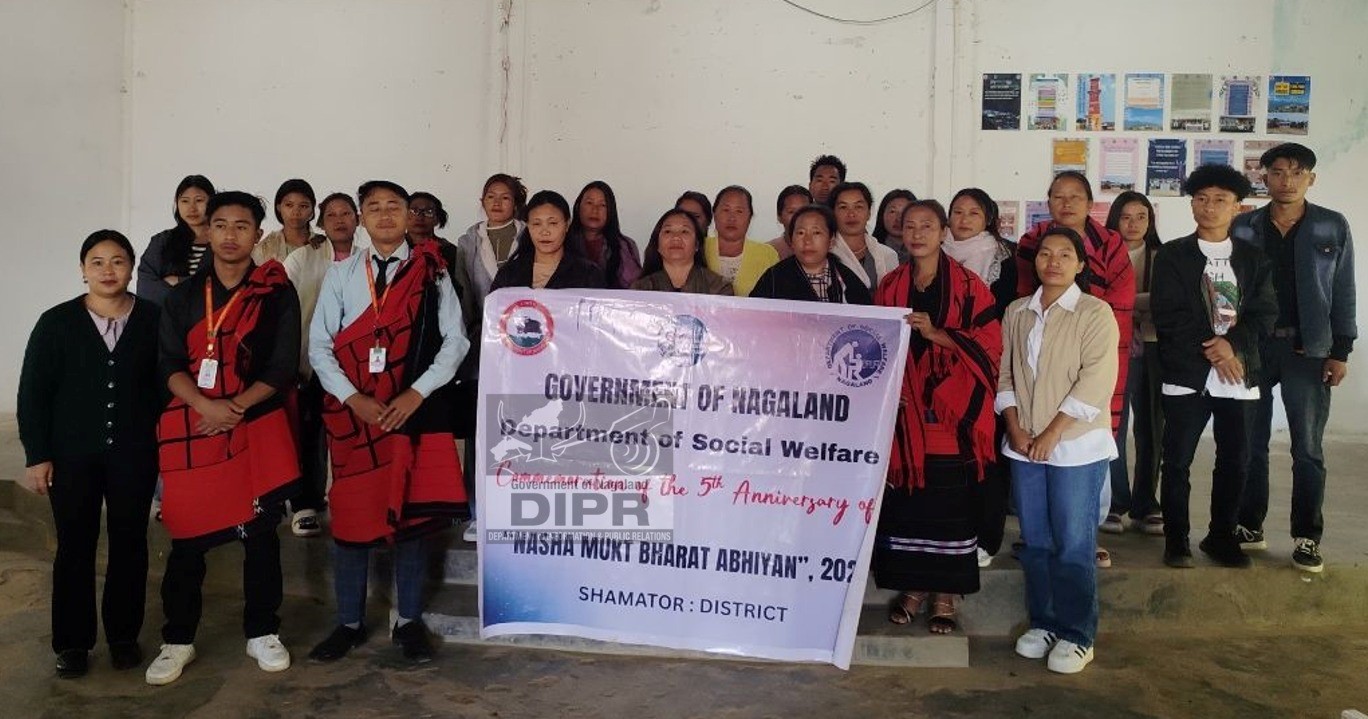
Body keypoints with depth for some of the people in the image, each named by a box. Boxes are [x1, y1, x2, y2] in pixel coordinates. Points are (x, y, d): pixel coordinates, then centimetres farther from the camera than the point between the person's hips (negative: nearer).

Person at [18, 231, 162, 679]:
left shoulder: (153, 320, -2)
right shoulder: (57, 323, -1)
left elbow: (167, 383, 1)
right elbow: (33, 393, 0)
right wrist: (37, 456, -4)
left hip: (134, 454, 0)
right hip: (72, 455, 0)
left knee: (129, 544, 9)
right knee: (75, 546, 7)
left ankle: (124, 635, 23)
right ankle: (72, 642, 19)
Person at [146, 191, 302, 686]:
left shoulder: (277, 292, 3)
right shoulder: (183, 296, 10)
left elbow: (284, 366, -4)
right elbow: (169, 364, 1)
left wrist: (237, 406, -14)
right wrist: (207, 406, -16)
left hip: (257, 424, -1)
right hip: (190, 428, 2)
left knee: (261, 532, 5)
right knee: (187, 536, 4)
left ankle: (262, 632, 19)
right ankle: (178, 640, 18)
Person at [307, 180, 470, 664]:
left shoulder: (431, 272, 4)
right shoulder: (340, 274, 9)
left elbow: (455, 340, -1)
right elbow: (320, 345, 4)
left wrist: (415, 395, -11)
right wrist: (353, 398, -9)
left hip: (416, 410, -1)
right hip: (353, 411, 1)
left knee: (411, 513, 3)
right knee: (351, 514, 4)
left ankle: (409, 622, 16)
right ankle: (349, 623, 17)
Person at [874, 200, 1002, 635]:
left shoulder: (968, 285, -1)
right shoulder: (889, 287, 10)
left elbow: (989, 343, -7)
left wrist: (936, 333, -18)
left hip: (951, 415, -3)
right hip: (903, 412, 3)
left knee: (949, 505, 1)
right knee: (904, 501, 5)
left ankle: (945, 595, 13)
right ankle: (912, 588, 19)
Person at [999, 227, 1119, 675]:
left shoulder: (1095, 313, -4)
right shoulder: (1017, 313, 10)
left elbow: (1095, 381, -12)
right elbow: (1005, 373, 10)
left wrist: (1052, 433, -14)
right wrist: (1015, 427, -4)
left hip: (1077, 446, -4)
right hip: (1024, 447, 4)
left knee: (1073, 545, -1)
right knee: (1035, 542, 11)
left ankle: (1077, 635, 11)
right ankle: (1042, 622, 25)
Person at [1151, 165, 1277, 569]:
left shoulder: (1254, 259, 11)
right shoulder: (1172, 256, 2)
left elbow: (1264, 314, 3)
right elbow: (1169, 316, -7)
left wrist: (1232, 345, -15)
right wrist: (1210, 352, -14)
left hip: (1239, 373, 3)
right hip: (1187, 373, -3)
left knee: (1235, 459, 7)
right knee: (1178, 459, 1)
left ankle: (1222, 536, 21)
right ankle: (1175, 539, 12)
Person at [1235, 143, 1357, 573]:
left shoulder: (1333, 227, 3)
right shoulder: (1243, 228, 4)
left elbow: (1343, 292, 3)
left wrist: (1341, 351, -2)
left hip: (1308, 349, -1)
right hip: (1252, 347, 1)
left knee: (1308, 449, 3)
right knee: (1250, 444, 7)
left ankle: (1307, 538, 11)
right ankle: (1250, 527, 18)